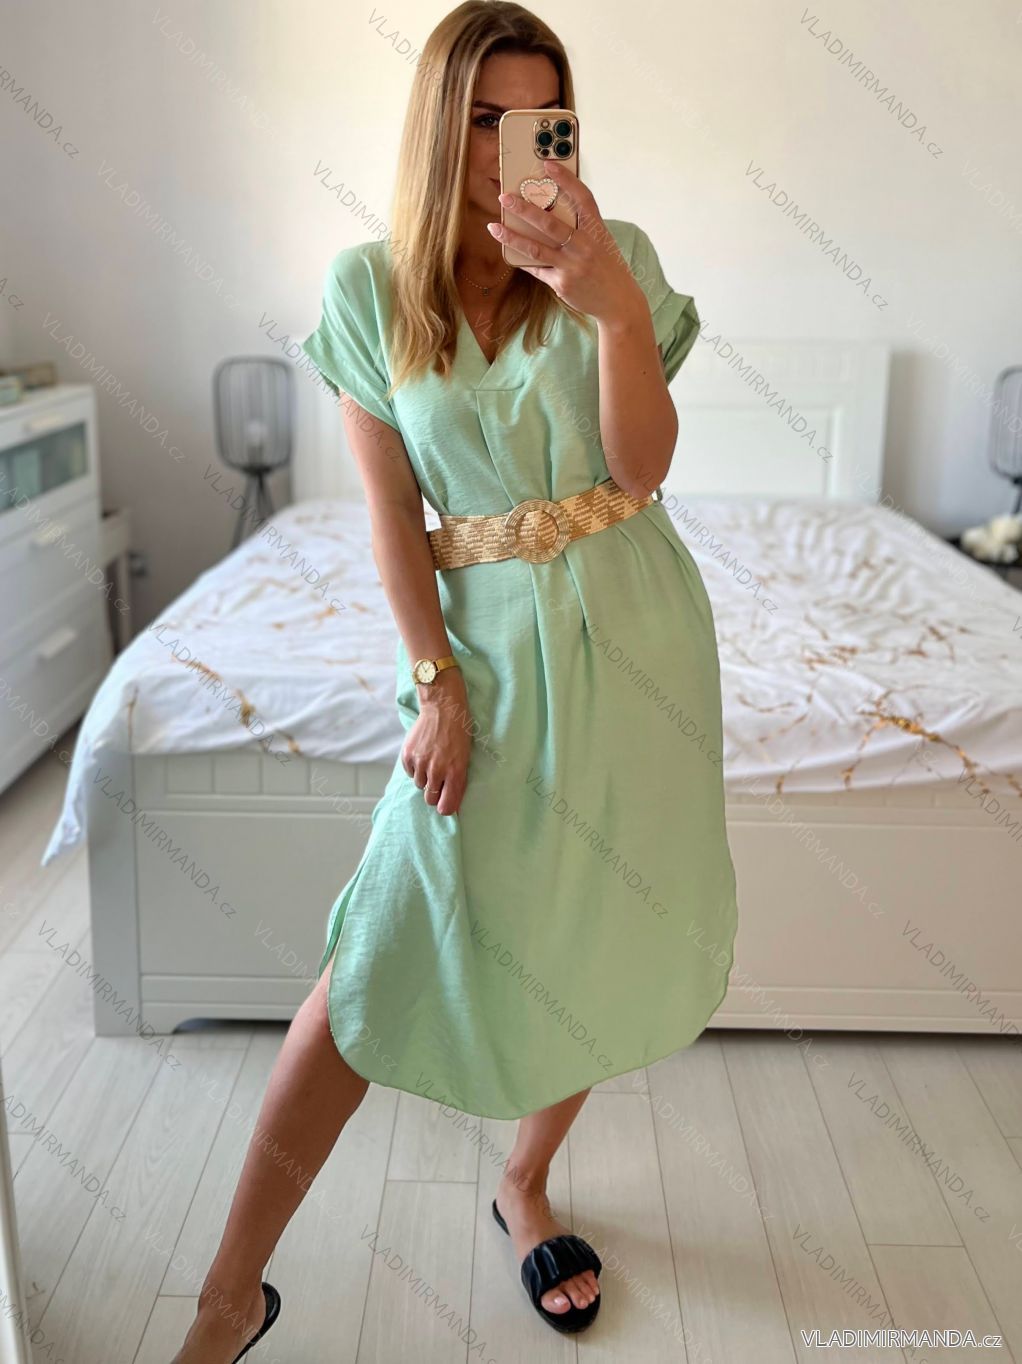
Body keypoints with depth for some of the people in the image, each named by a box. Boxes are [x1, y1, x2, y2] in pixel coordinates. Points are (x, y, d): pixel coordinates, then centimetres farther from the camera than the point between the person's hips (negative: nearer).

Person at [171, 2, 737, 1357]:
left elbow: (642, 467, -11)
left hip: (634, 632, 2)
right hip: (487, 637, -1)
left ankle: (525, 1182, 36)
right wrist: (435, 679, -8)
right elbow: (392, 506, -3)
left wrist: (617, 310, -25)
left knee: (595, 937, 10)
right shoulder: (369, 286, -1)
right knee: (385, 952, -4)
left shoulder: (614, 256, -1)